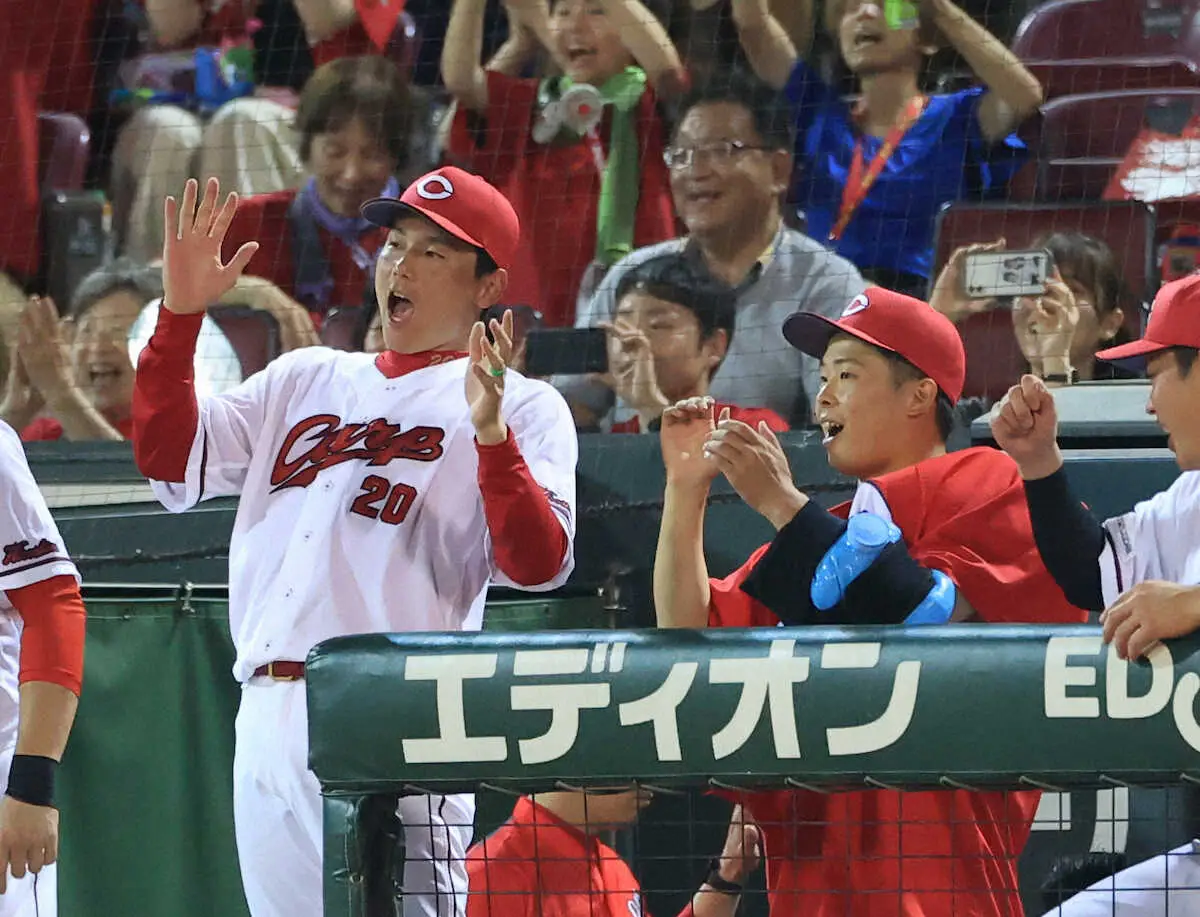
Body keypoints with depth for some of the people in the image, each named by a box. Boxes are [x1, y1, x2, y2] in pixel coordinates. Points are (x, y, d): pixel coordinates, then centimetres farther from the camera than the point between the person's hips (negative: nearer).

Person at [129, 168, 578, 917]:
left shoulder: (523, 407, 6)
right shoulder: (306, 379, 23)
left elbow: (539, 566, -9)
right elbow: (170, 459, 15)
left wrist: (492, 434, -25)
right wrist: (181, 311, 5)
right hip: (270, 716, 6)